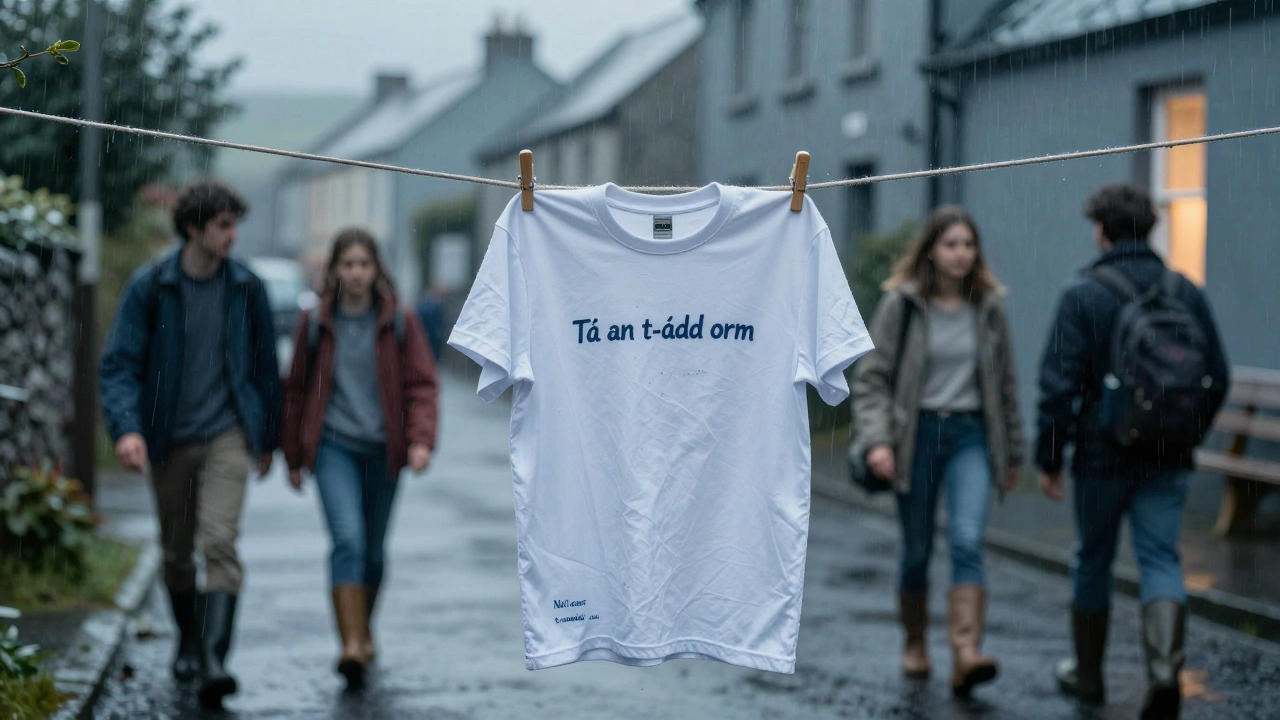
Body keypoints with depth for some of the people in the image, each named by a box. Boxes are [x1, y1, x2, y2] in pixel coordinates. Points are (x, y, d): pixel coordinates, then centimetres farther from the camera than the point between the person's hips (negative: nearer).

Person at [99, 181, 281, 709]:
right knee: (176, 551, 13)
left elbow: (265, 366, 11)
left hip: (227, 434, -1)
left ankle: (214, 661, -23)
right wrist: (125, 427, -23)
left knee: (219, 542, -17)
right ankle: (188, 643, 35)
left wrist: (268, 438, 16)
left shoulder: (246, 288, 1)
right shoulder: (149, 287, -5)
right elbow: (118, 363, -8)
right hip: (169, 439, 1)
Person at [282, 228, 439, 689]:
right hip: (333, 445, -1)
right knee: (348, 539, -18)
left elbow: (421, 384, 0)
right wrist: (294, 456, 11)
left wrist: (421, 440, -14)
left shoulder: (398, 323, 2)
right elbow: (297, 390, 10)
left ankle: (363, 631, 34)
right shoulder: (315, 324, 3)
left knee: (373, 548, 12)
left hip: (382, 449, 1)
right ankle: (352, 645, -22)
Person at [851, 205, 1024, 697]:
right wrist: (876, 440, -17)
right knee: (917, 550, 8)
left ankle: (966, 654, -26)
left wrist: (1012, 452, 16)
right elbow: (871, 375, -4)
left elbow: (1005, 382, 13)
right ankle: (914, 644, 29)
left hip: (970, 434, 1)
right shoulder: (901, 304, -3)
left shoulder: (989, 307, 5)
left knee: (968, 540, -17)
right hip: (917, 433, -1)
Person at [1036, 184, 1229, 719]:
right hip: (1167, 458, 3)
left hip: (1102, 454, -2)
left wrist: (1049, 458, -5)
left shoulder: (1083, 296, -9)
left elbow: (1059, 384, -12)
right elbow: (1217, 378, 7)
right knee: (1160, 559, 3)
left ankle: (1088, 674, 26)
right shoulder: (1185, 293, 3)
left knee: (1093, 561, 13)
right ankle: (1165, 667, -18)